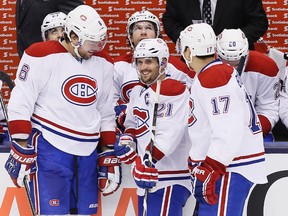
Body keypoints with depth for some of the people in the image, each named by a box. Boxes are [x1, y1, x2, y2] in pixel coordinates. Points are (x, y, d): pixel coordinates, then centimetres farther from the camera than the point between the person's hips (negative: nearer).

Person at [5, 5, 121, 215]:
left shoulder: (104, 63, 8)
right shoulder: (41, 56, -10)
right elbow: (20, 104, -8)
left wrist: (108, 154, 14)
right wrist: (22, 149, -10)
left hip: (88, 152, 5)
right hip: (50, 147, -5)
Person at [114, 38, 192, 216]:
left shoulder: (175, 90, -12)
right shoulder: (138, 91, 17)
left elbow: (169, 133, -21)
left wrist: (148, 160, -27)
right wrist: (127, 139, 4)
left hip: (170, 179, -9)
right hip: (146, 178, 9)